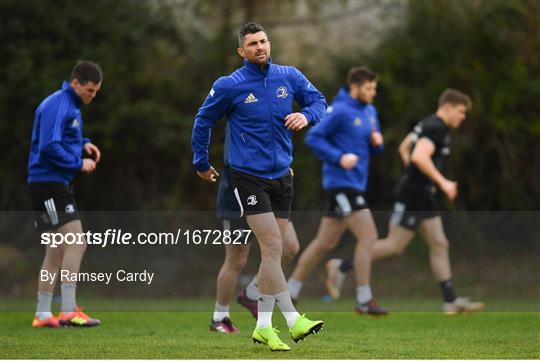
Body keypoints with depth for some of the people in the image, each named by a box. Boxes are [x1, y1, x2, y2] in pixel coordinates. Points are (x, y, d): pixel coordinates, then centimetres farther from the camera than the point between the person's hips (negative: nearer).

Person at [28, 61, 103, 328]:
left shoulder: (72, 105, 17)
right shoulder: (57, 105, -15)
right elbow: (49, 147, -22)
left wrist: (84, 144, 10)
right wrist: (79, 163, -14)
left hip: (56, 185, 11)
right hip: (48, 183, -11)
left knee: (56, 252, 11)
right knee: (76, 242, -16)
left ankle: (43, 315, 14)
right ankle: (69, 311, -18)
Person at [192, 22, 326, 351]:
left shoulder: (289, 76, 2)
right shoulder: (229, 86, -8)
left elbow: (319, 100, 12)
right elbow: (204, 121, 4)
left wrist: (306, 115, -11)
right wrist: (202, 164, 11)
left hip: (282, 175, 5)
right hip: (248, 176, -5)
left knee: (274, 252, 7)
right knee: (272, 246, -14)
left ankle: (264, 327, 14)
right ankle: (294, 320, -14)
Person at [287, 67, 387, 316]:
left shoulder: (370, 111, 15)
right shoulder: (340, 111, -12)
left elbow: (373, 147, 23)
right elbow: (313, 138, -13)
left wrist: (377, 142, 0)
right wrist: (339, 157, -22)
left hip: (354, 185, 9)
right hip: (341, 183, -9)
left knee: (325, 243, 11)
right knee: (368, 236, -13)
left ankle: (290, 292, 18)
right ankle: (364, 300, -9)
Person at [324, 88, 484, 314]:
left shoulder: (428, 124, 15)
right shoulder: (436, 128, -17)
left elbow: (404, 148, 26)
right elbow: (419, 156, -31)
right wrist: (443, 182, -27)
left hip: (423, 195, 10)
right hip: (411, 196, -10)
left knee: (439, 244, 6)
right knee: (395, 246, -4)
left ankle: (450, 300, 5)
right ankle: (342, 267, 6)